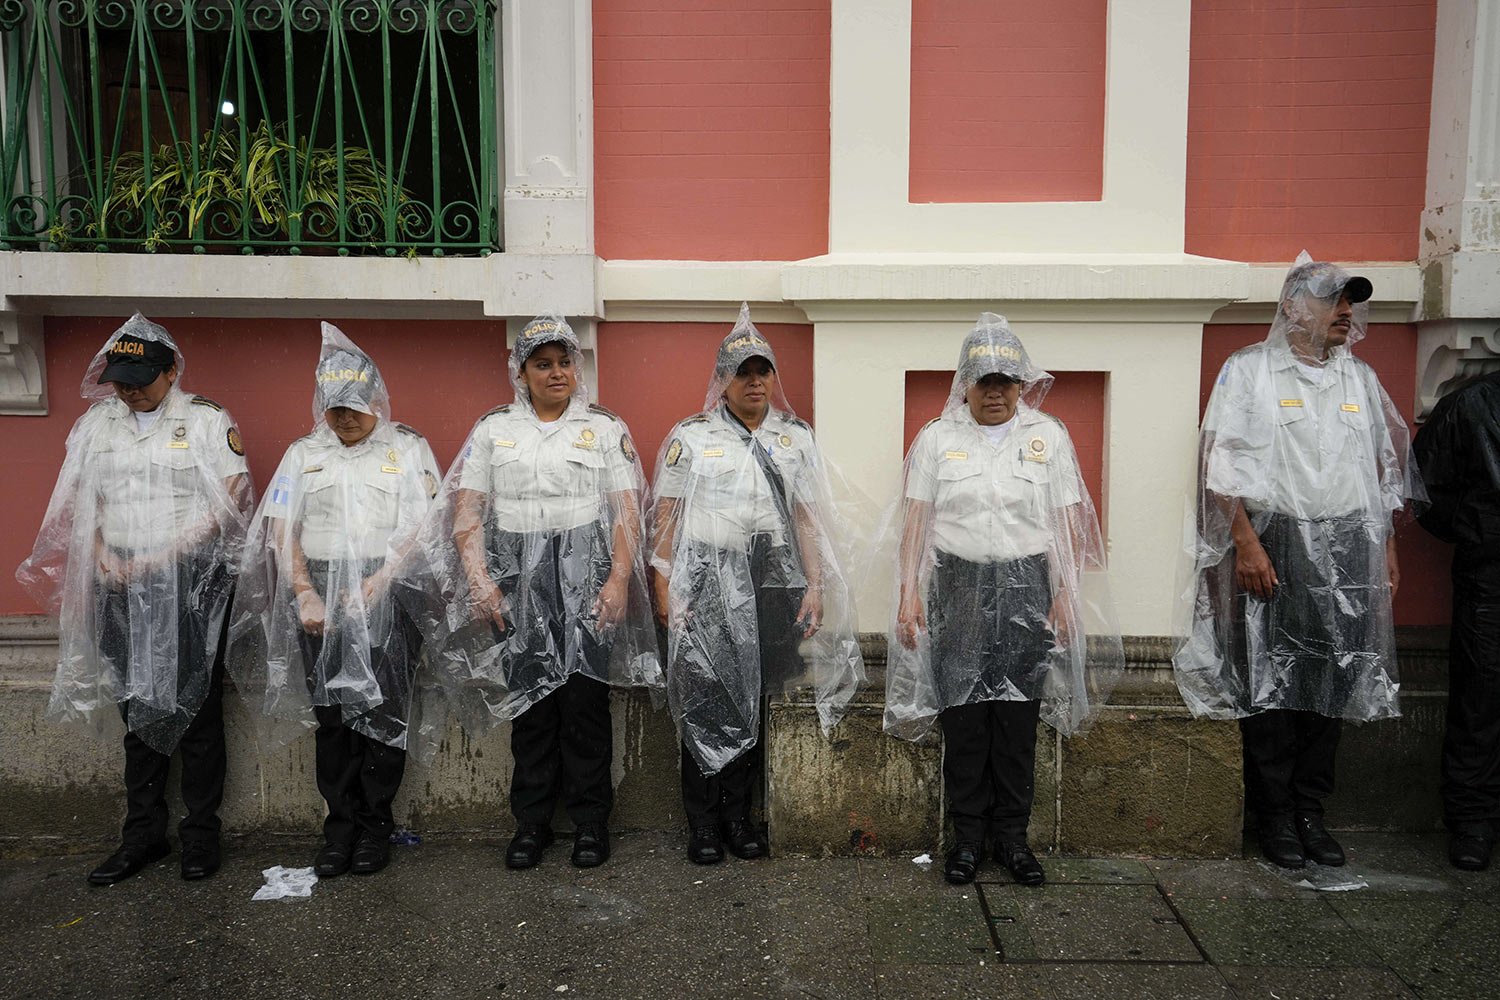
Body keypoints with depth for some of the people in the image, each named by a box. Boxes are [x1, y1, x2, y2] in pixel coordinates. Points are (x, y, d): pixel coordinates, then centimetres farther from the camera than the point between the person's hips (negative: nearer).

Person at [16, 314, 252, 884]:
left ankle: (201, 833, 12)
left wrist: (163, 556, -13)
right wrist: (104, 558, -3)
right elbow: (82, 505, 14)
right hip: (122, 584, 4)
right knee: (137, 708, 10)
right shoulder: (97, 424, 11)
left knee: (196, 708, 1)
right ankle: (144, 834, 20)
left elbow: (229, 505, -8)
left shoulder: (206, 420, -3)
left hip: (192, 580, -4)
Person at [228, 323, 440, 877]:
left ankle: (374, 826, 13)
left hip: (388, 593, -2)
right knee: (330, 713, 5)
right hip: (320, 594, 3)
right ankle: (340, 825, 16)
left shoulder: (408, 448, 5)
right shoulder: (304, 453, 14)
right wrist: (305, 594, -5)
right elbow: (281, 531, 8)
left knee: (383, 712, 0)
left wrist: (376, 585, -14)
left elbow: (421, 529, -4)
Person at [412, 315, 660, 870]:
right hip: (516, 579, 2)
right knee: (528, 700, 5)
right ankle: (531, 821, 19)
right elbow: (467, 510, 6)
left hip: (586, 575, -1)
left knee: (585, 699, -2)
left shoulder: (605, 427, 8)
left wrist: (619, 579, -10)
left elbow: (628, 509, 1)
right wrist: (478, 580, -5)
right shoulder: (493, 428, 11)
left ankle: (590, 820, 13)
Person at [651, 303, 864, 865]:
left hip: (772, 585, 3)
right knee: (706, 705, -2)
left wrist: (816, 586, 3)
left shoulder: (796, 438, 12)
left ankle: (738, 815, 21)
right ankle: (703, 823, 12)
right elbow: (665, 518, 0)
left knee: (752, 703, 8)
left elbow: (807, 518, 10)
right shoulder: (690, 437, 3)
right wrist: (665, 588, -7)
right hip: (708, 584, -3)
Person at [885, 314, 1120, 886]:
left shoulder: (1049, 436, 8)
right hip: (957, 587, 0)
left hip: (1026, 588, 0)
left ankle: (1011, 836, 16)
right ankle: (967, 836, 14)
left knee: (1018, 717, 2)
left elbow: (1067, 522, 5)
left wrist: (1066, 596, -1)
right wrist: (909, 595, -3)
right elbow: (916, 520, 3)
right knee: (962, 717, 1)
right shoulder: (936, 438, 7)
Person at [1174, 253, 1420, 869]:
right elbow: (1221, 463, -8)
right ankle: (1273, 814, 12)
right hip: (1274, 545, -5)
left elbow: (1384, 465, 20)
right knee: (1270, 684, -1)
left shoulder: (1358, 377, 16)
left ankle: (1310, 808, 19)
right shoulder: (1249, 370, -1)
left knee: (1331, 681, 7)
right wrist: (1245, 541, -16)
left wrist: (1386, 546, 14)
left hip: (1347, 550, 5)